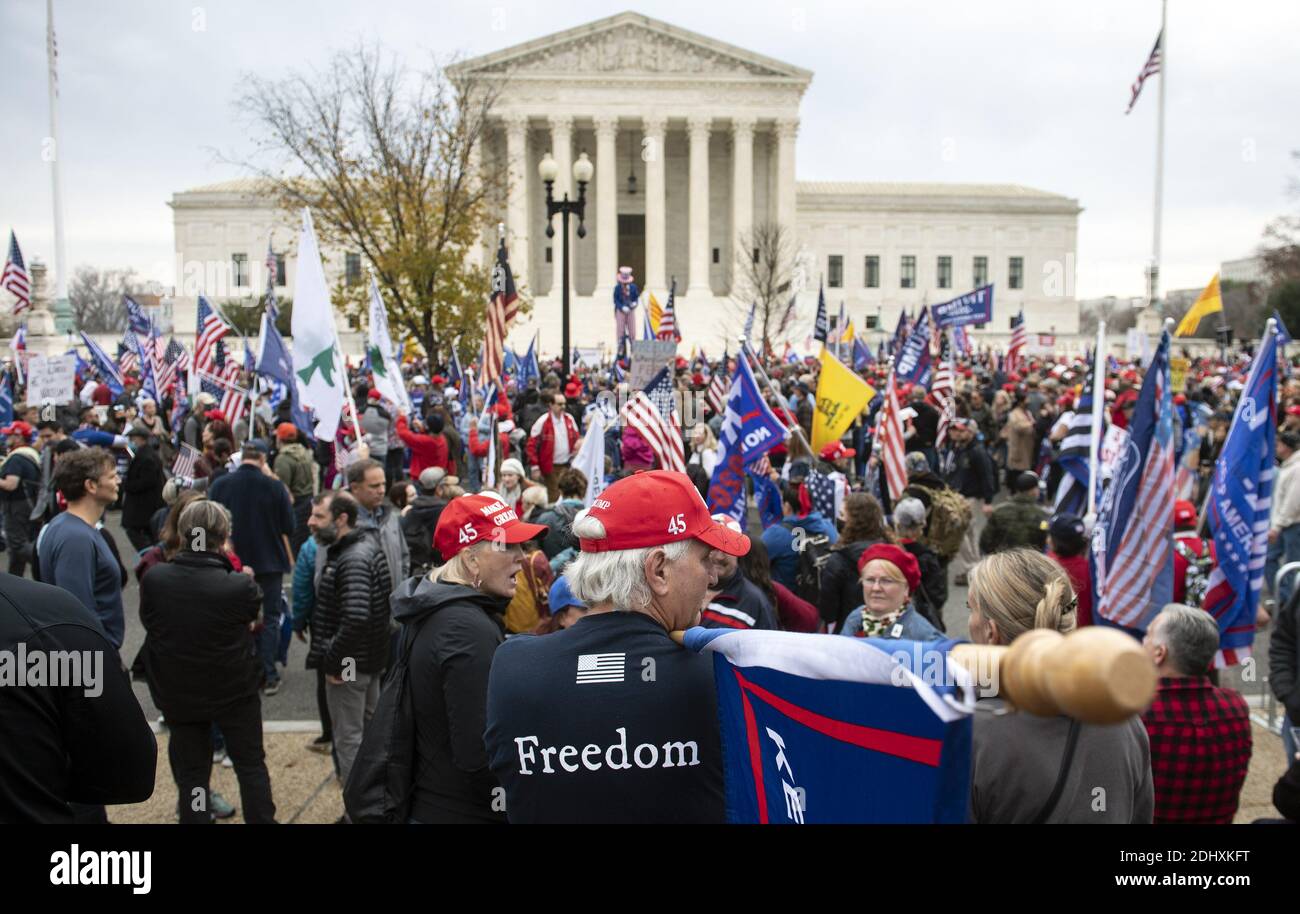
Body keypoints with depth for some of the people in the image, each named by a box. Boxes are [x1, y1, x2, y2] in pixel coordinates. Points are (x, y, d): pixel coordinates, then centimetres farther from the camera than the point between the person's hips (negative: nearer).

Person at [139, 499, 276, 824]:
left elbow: (147, 620, 1)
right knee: (251, 766, 17)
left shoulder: (153, 579, -17)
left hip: (177, 694, 2)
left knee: (191, 773, 14)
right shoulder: (241, 585, -24)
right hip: (235, 691, -2)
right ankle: (261, 819, 26)